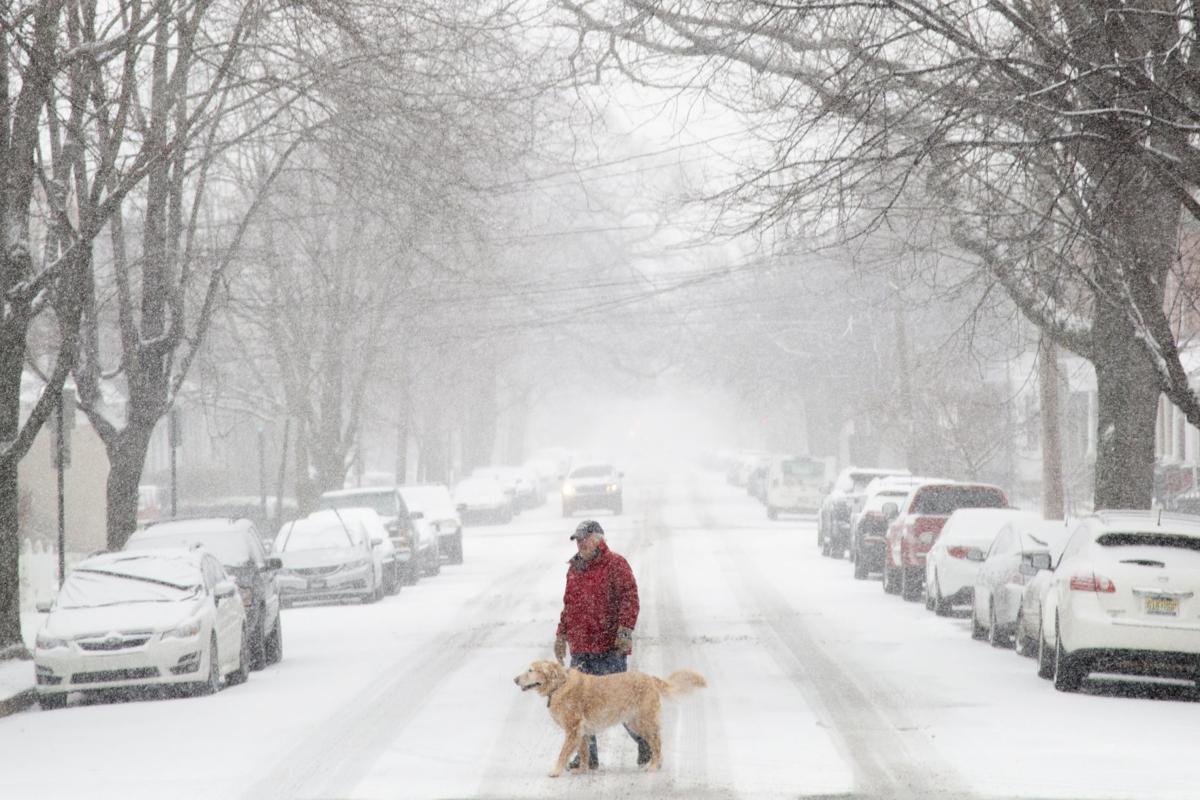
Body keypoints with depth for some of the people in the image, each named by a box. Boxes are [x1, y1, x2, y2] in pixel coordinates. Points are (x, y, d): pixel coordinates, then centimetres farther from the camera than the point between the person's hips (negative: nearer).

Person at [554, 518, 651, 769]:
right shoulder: (574, 569, 17)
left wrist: (625, 631, -20)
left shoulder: (615, 565, -5)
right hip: (580, 647, 7)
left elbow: (629, 598, -12)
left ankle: (643, 740, 16)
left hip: (609, 647, -7)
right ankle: (587, 754, 9)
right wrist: (562, 635, 25)